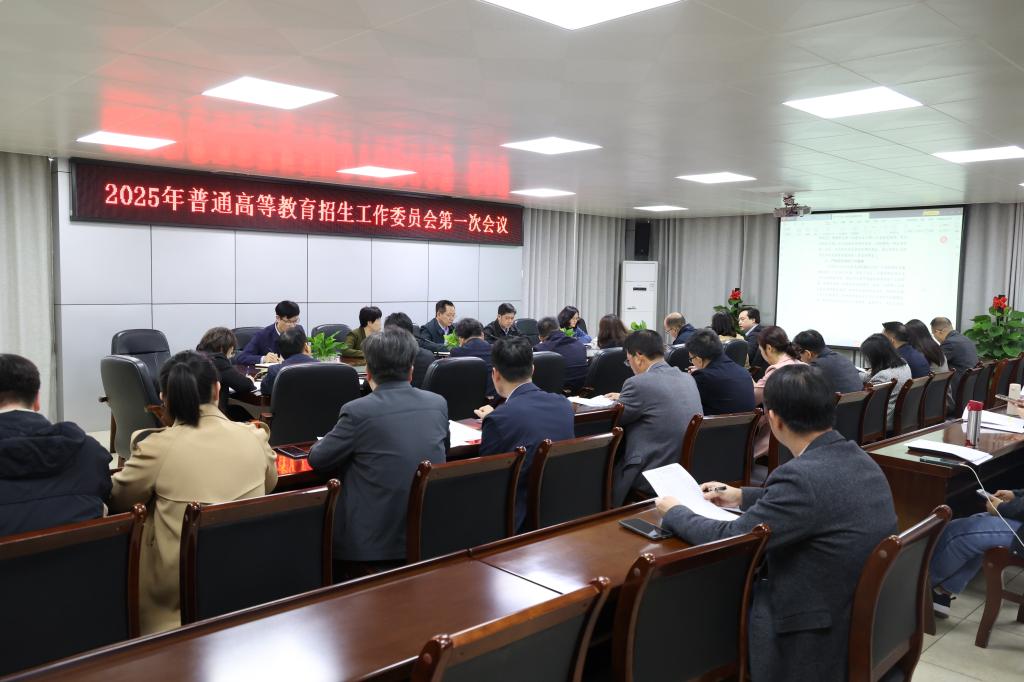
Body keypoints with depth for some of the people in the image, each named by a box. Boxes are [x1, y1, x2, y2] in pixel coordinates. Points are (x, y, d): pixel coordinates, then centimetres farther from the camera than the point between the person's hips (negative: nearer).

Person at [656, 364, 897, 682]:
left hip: (820, 640, -8)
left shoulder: (804, 475, -29)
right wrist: (741, 496, 24)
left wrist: (674, 512, -2)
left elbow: (730, 540, -19)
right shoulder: (856, 458, -1)